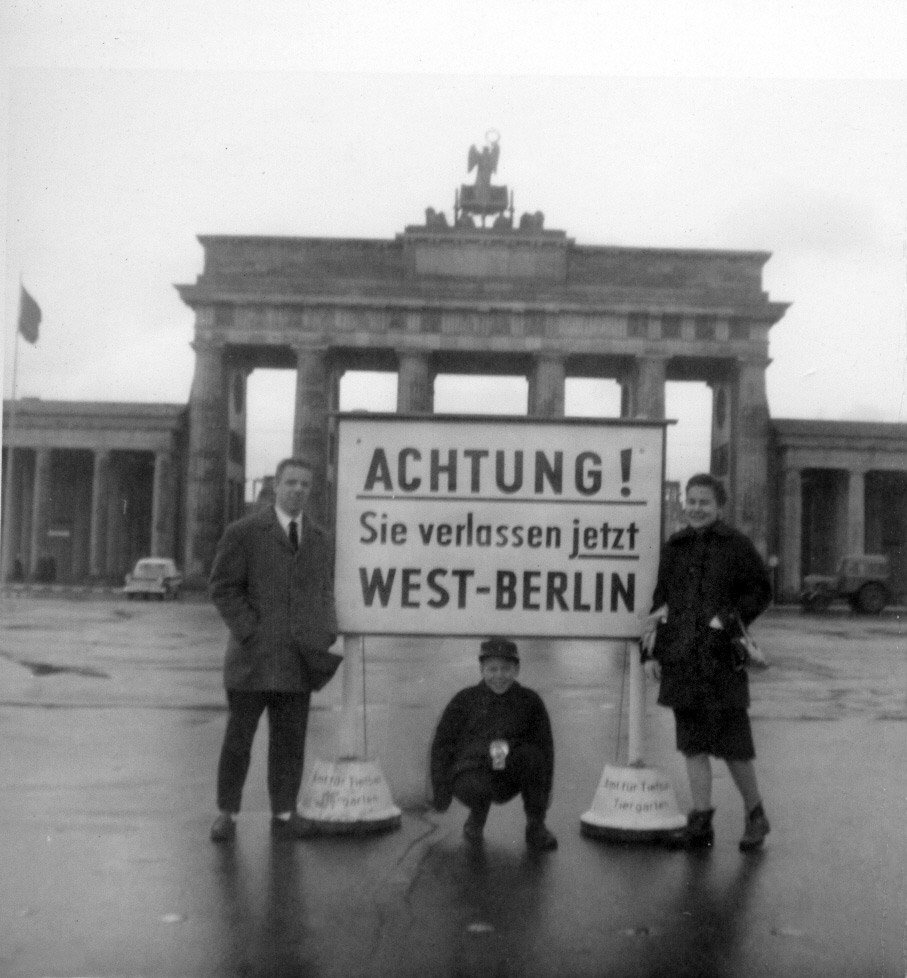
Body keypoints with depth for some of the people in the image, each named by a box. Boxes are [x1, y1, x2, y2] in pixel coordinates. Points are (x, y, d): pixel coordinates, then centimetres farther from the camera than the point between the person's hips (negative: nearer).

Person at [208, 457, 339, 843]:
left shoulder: (318, 540, 14)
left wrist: (328, 634, 4)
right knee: (239, 736, 6)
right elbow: (223, 587, -3)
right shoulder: (244, 532, -1)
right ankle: (227, 813, 18)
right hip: (254, 656, -4)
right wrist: (249, 632, -11)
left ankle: (283, 814, 18)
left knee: (290, 739, 8)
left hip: (299, 660, 4)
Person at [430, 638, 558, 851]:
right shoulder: (465, 700, 0)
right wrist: (441, 791, -3)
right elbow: (441, 745, 2)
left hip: (510, 780, 2)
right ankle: (477, 817, 5)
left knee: (531, 755, -29)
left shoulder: (529, 701, 3)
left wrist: (545, 791, 6)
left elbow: (545, 746, 9)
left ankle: (536, 825, -8)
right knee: (475, 787, -36)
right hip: (470, 773, -1)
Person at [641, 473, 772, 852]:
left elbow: (761, 591, 3)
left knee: (733, 744, 1)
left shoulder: (736, 545, 0)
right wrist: (651, 652, 9)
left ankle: (755, 814, 21)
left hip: (722, 659, -4)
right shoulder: (674, 547, 11)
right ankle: (700, 823, 15)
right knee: (693, 743, 8)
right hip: (680, 659, 4)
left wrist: (729, 619, -11)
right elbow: (660, 601, 14)